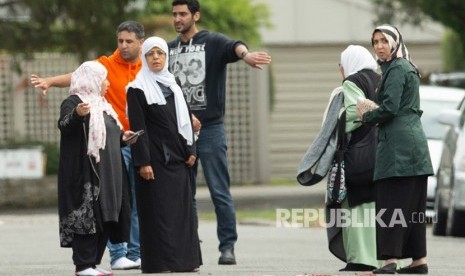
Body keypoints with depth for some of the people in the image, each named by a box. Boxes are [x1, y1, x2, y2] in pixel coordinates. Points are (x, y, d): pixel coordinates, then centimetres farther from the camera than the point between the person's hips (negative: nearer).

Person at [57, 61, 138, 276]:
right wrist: (76, 114, -44)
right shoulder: (73, 102, -7)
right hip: (86, 174, -9)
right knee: (87, 217, -11)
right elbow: (64, 125, -25)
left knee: (106, 217, 8)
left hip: (107, 174, 9)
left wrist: (122, 137, 13)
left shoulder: (100, 104, 22)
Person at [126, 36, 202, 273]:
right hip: (155, 158, -6)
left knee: (182, 207, 5)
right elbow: (137, 127, -10)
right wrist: (143, 162, -16)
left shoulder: (172, 86, 16)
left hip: (177, 157, 6)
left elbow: (184, 120, 17)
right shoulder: (138, 89, -4)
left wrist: (190, 151, 7)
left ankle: (184, 259, 8)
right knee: (158, 209, -7)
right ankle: (159, 260, -5)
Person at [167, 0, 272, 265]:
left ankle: (228, 247, -2)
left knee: (220, 191, -5)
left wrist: (244, 54, -49)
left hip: (210, 127, -5)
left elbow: (233, 45, -26)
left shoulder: (213, 42, -4)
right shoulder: (170, 49, 11)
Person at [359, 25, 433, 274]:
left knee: (391, 203, -11)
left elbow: (390, 108, -17)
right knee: (412, 204, 9)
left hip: (397, 144, -10)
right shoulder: (407, 69, 21)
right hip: (415, 141, 10)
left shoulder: (396, 70, -9)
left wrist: (366, 117, -1)